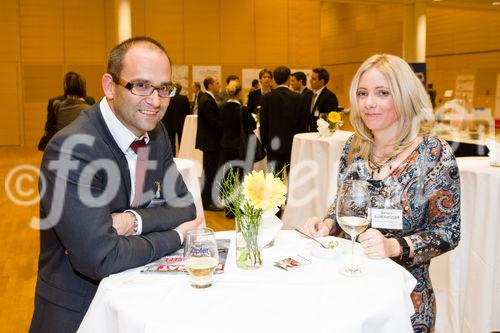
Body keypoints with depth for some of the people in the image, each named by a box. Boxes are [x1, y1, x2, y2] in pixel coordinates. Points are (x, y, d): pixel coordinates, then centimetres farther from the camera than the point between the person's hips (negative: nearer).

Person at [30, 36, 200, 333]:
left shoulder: (157, 133, 0)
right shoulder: (71, 149, -23)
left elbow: (183, 206, 2)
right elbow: (101, 259, -26)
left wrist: (132, 221, -17)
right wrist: (176, 237, -13)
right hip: (78, 308, -4)